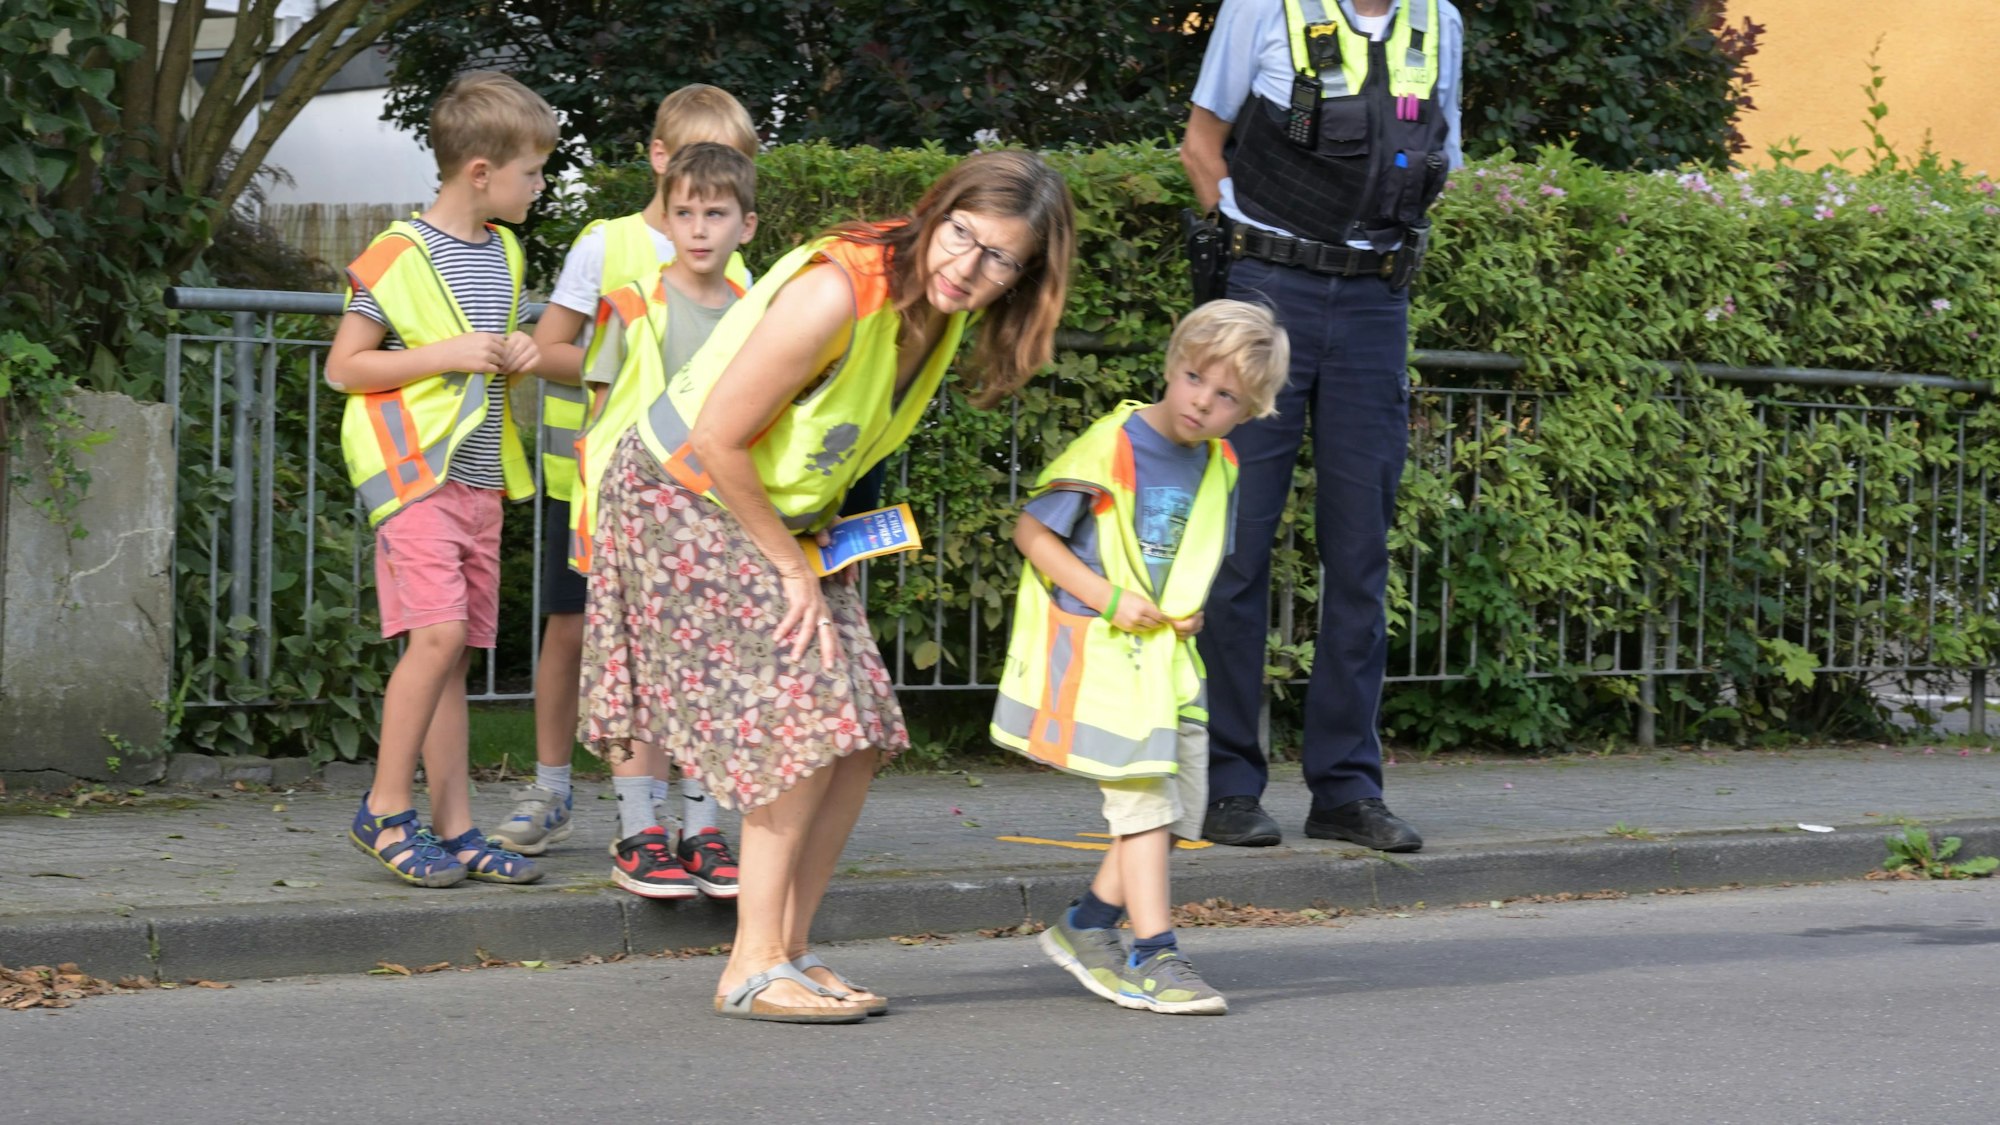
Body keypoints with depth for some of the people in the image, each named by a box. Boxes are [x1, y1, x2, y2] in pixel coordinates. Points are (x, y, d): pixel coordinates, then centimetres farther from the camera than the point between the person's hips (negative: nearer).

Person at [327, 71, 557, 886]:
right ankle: (385, 811, -7)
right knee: (437, 632, -18)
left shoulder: (505, 254, 14)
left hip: (481, 477, 7)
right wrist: (449, 354, -16)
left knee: (456, 652, 6)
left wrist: (517, 355, 6)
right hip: (415, 471, -7)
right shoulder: (398, 258, -9)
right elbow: (343, 366, -9)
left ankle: (454, 828, 7)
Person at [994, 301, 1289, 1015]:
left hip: (1166, 655, 8)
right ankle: (1152, 958, -7)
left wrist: (1190, 610, 0)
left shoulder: (1217, 468, 7)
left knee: (1183, 802, 10)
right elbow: (1032, 532, -12)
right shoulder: (1112, 447, -15)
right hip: (1097, 649, -8)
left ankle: (1086, 927, 25)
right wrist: (1110, 597, -19)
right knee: (1144, 796, -11)